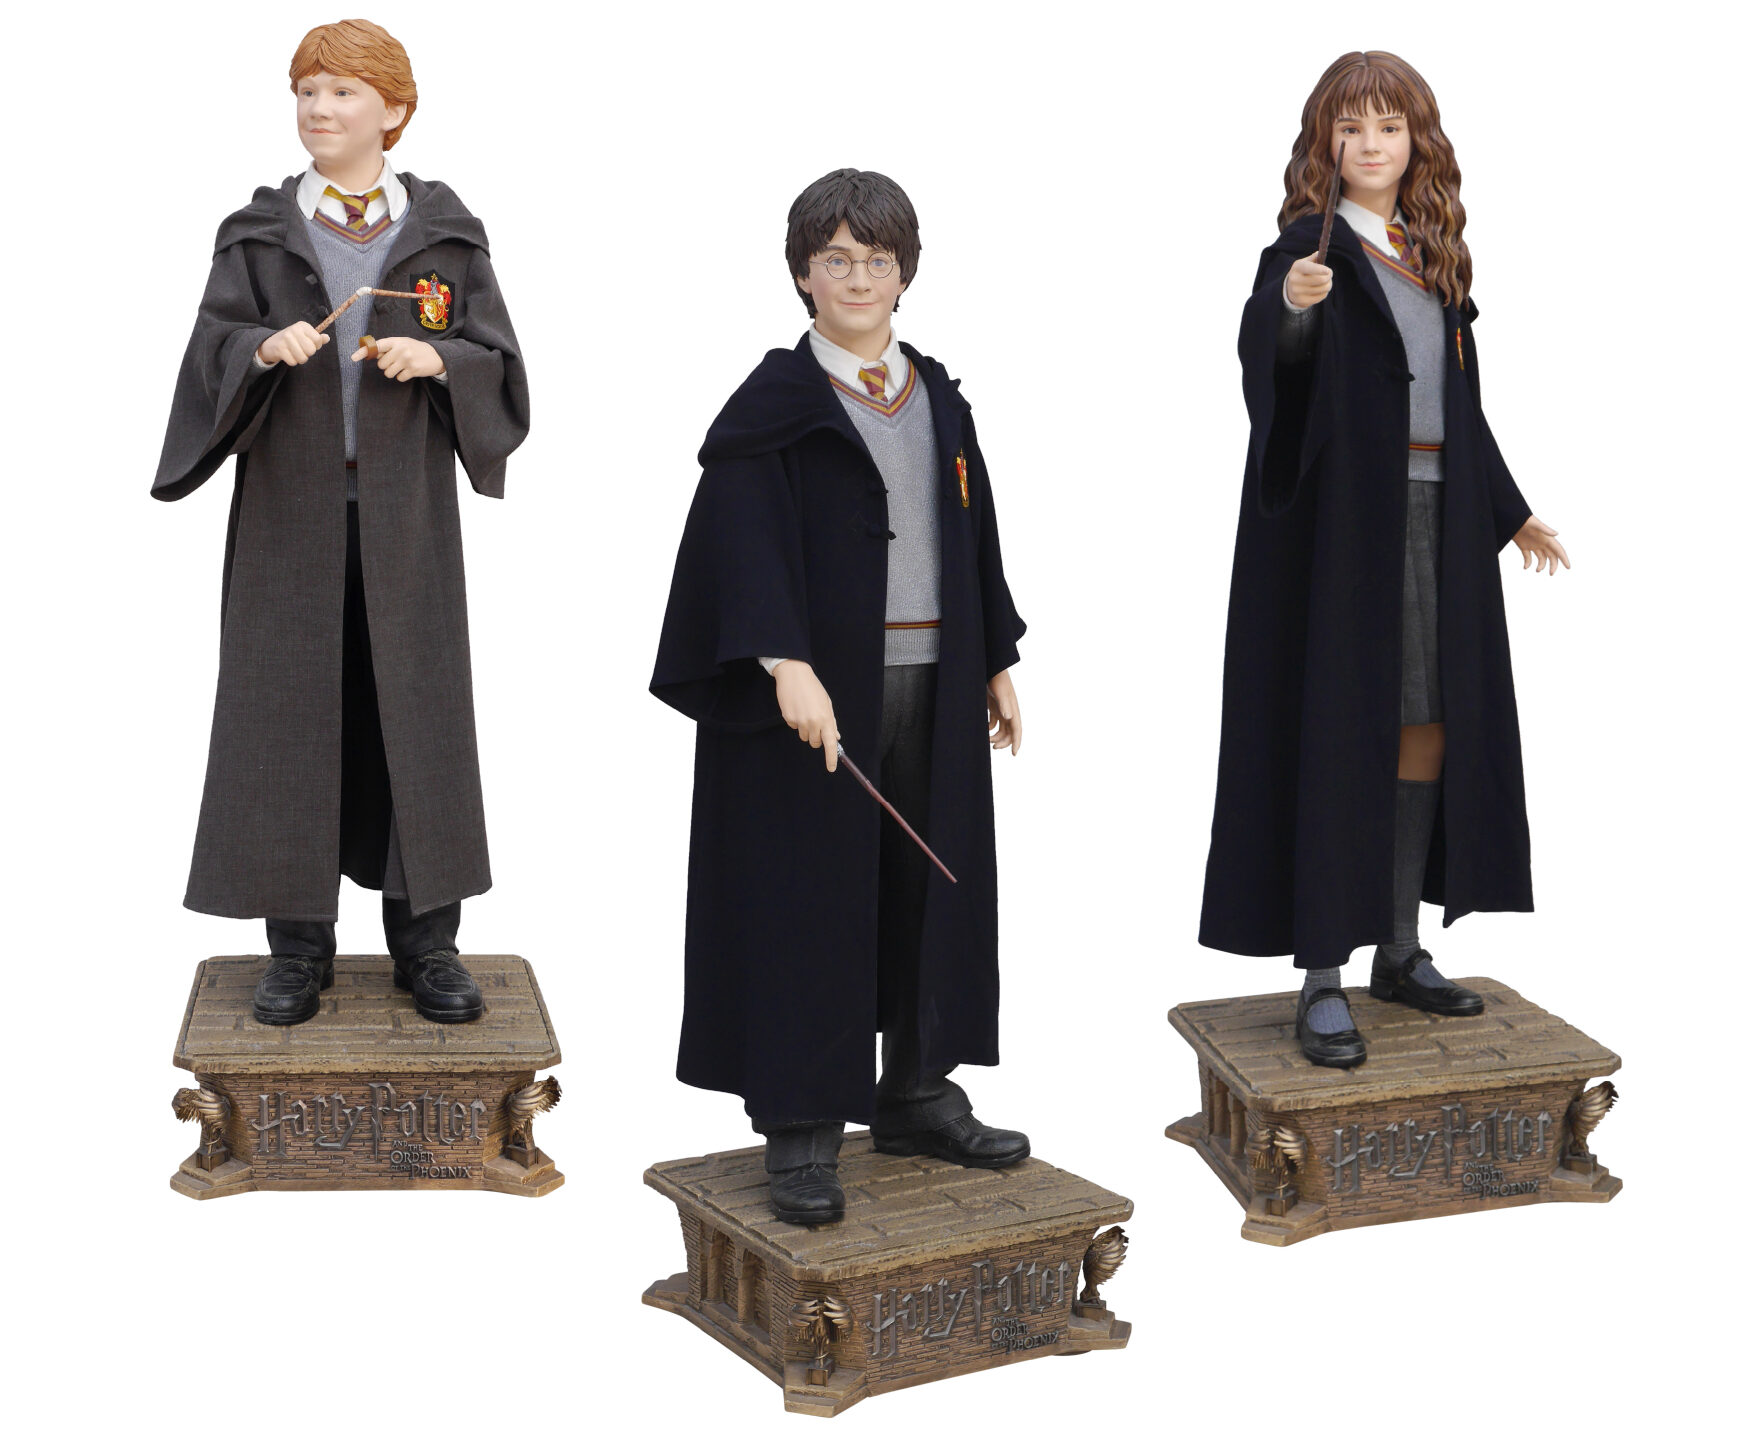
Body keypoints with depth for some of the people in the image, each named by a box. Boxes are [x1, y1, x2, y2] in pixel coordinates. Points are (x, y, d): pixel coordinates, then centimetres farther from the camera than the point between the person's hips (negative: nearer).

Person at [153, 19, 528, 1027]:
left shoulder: (446, 232, 7)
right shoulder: (259, 233, 9)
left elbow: (498, 359, 3)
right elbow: (211, 350, 0)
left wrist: (438, 359, -17)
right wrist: (262, 349, -21)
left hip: (405, 511, 0)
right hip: (291, 508, 1)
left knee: (415, 705, 0)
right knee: (291, 707, 0)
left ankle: (426, 938, 9)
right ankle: (300, 943, 8)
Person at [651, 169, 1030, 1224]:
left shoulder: (938, 398, 12)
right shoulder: (774, 403, -6)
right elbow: (745, 536, -18)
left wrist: (996, 661, 16)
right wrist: (785, 662, -31)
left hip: (932, 687, 6)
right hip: (818, 691, -6)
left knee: (931, 890, 11)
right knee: (807, 898, -1)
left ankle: (915, 1094, 25)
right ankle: (800, 1132, 7)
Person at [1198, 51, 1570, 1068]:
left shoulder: (1433, 253, 15)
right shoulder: (1312, 247, -5)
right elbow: (1270, 358, -25)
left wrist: (1509, 510, 24)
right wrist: (1291, 308, -47)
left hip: (1438, 517, 7)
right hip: (1343, 519, -7)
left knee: (1428, 723, 9)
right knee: (1338, 730, -7)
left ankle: (1401, 949, 20)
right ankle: (1322, 980, -2)